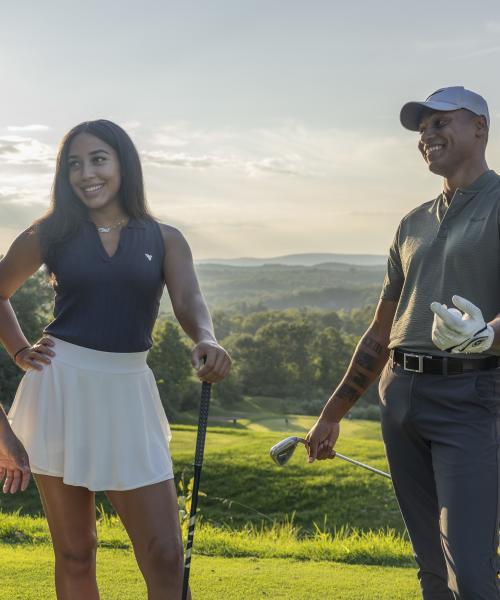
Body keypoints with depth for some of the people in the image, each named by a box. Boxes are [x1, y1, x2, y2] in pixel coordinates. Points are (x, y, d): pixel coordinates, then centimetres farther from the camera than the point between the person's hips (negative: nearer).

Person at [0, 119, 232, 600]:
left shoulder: (164, 241, 6)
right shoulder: (51, 233, 6)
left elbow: (189, 303, -10)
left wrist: (206, 342, -31)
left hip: (127, 395, 1)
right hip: (61, 388, 0)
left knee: (164, 557, -4)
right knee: (75, 555, 6)